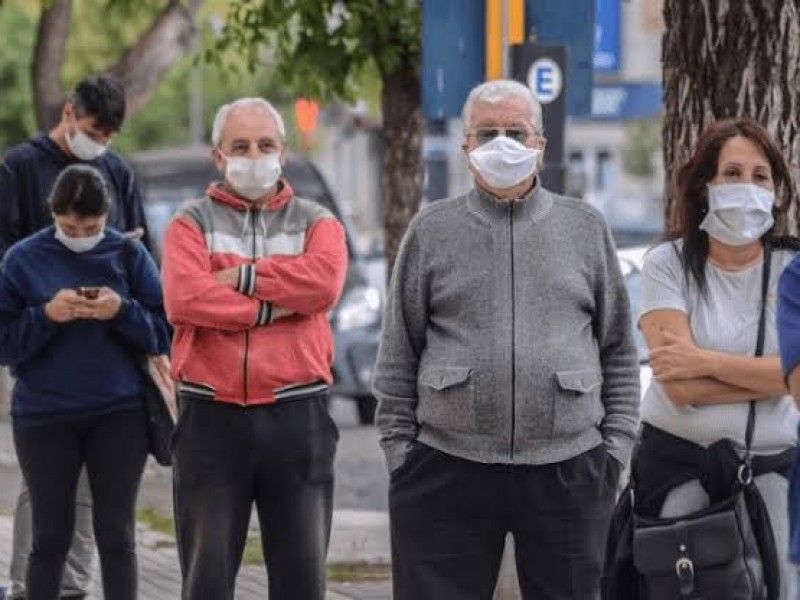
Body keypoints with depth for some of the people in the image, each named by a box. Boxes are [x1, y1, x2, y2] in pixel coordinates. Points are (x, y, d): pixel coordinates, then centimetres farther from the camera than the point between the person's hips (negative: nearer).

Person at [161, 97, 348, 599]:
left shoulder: (317, 223, 11)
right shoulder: (192, 225, 8)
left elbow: (325, 279, -12)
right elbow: (184, 298, -12)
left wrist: (238, 277, -9)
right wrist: (275, 305, -10)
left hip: (297, 417, 1)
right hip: (212, 418, -1)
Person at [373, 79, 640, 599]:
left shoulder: (586, 229, 10)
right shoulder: (432, 232, 8)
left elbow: (619, 351, 11)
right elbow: (398, 356, 7)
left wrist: (617, 447, 4)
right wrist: (399, 449, 1)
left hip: (568, 472, 1)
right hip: (449, 472, -1)